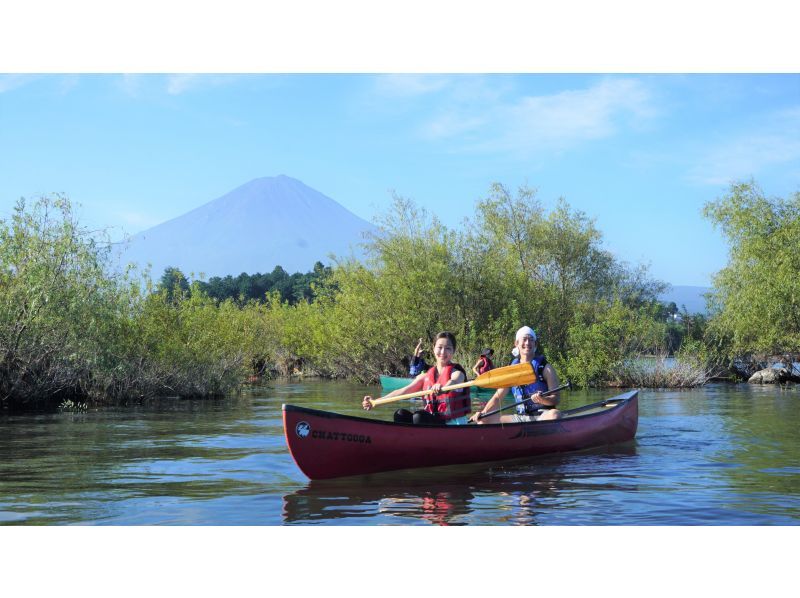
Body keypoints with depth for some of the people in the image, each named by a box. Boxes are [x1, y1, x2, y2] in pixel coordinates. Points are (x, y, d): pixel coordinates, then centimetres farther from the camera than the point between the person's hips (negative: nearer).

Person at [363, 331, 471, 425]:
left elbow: (453, 383, -30)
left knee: (419, 416, -29)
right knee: (401, 414, -14)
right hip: (434, 422, 6)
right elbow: (402, 392, 2)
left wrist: (442, 388, -55)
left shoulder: (457, 373, -4)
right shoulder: (425, 376, 11)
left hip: (453, 424, -5)